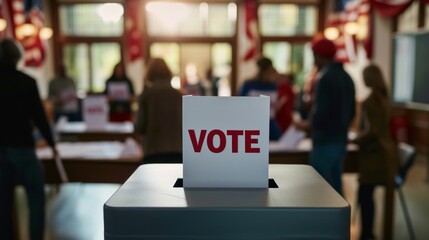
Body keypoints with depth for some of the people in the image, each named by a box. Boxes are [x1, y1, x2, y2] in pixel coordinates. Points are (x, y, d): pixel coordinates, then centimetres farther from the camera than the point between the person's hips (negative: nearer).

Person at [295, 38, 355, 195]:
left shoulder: (325, 78, -14)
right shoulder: (346, 77, 12)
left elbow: (321, 112, -20)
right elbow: (351, 112, 17)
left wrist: (308, 124, -4)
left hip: (325, 141, -8)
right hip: (340, 140, 8)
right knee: (335, 186, 15)